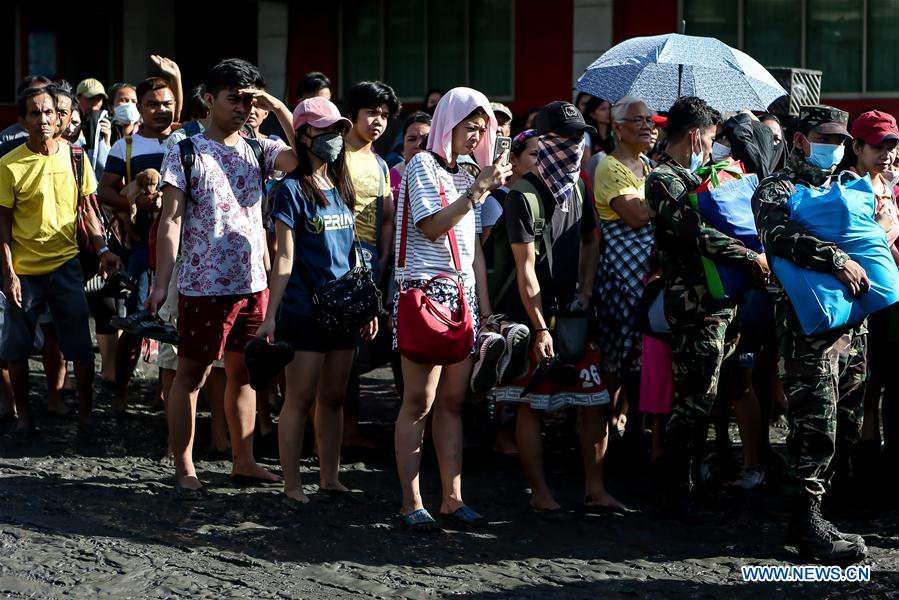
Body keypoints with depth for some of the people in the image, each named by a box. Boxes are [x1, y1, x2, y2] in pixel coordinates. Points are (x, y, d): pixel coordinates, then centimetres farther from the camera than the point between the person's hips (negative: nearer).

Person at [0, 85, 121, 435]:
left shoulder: (74, 156, 1)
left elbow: (86, 209, 10)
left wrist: (102, 249, -2)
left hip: (66, 264, 2)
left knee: (80, 347, 2)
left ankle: (85, 412, 15)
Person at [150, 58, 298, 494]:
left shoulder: (259, 149, 8)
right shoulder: (187, 153, -3)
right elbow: (171, 221, -7)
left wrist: (279, 109, -10)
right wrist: (161, 284, -13)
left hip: (254, 283, 5)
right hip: (203, 286, -5)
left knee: (243, 373, 13)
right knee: (190, 374, 2)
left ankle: (244, 462, 22)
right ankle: (184, 469, 7)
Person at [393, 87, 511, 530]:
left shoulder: (465, 174, 19)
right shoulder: (423, 166, -3)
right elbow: (432, 227, -15)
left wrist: (484, 304, 13)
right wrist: (478, 190, -18)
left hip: (462, 295, 7)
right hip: (426, 291, -7)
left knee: (452, 400, 7)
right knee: (419, 401, -6)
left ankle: (452, 497, 9)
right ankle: (411, 502, -3)